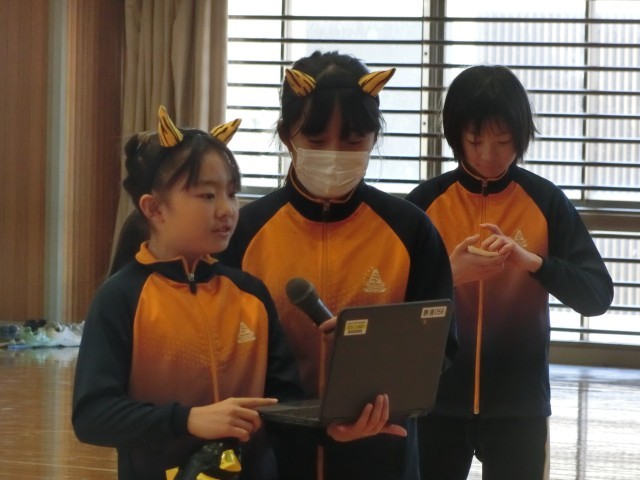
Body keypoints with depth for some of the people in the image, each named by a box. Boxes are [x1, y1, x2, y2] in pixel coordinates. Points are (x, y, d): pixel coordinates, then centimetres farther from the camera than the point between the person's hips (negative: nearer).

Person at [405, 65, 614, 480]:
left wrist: (532, 262, -23)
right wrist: (449, 275, -20)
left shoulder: (546, 202, -2)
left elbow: (598, 296, -7)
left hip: (518, 399, -1)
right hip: (439, 396, 1)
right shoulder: (427, 201, 0)